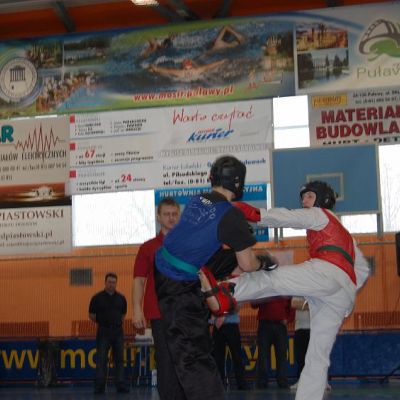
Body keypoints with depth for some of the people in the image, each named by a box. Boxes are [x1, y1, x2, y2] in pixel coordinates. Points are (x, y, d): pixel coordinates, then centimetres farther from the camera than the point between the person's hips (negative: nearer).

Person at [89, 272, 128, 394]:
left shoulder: (121, 298, 7)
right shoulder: (97, 298, -3)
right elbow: (91, 315, 4)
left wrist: (118, 322, 9)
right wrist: (101, 322, 6)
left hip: (118, 331, 3)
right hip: (103, 332, -3)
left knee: (119, 359, 4)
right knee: (101, 360, -4)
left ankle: (121, 386, 8)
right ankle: (99, 386, -1)